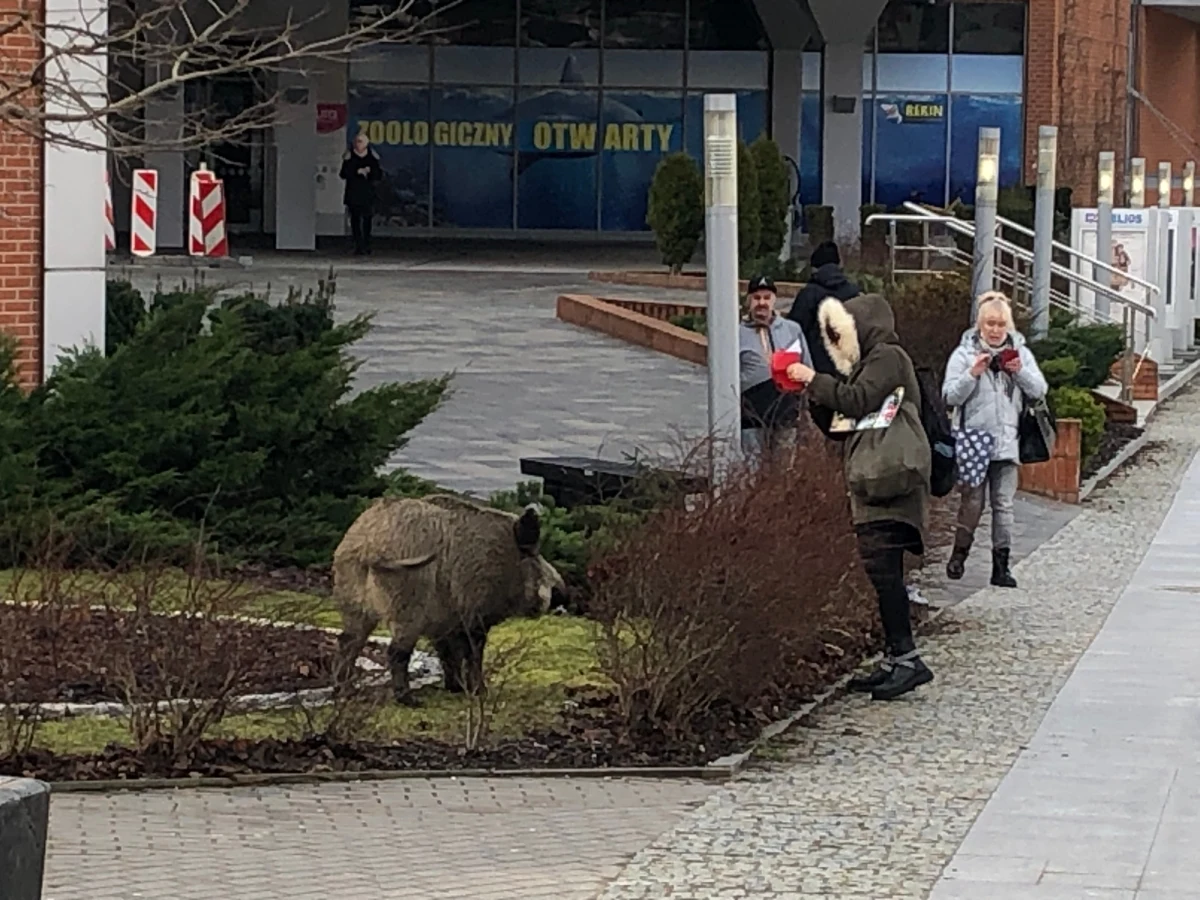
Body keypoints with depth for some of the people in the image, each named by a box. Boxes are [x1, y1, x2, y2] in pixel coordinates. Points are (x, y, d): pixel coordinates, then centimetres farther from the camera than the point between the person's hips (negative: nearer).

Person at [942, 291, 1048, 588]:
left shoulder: (1020, 353, 9)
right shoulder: (964, 354, 0)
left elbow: (1039, 390, 5)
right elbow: (951, 396, -5)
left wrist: (1021, 372, -12)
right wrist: (972, 374, -18)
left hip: (1007, 443, 2)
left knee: (1004, 505, 1)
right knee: (972, 502, 1)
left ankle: (1002, 565, 3)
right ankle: (959, 553, 18)